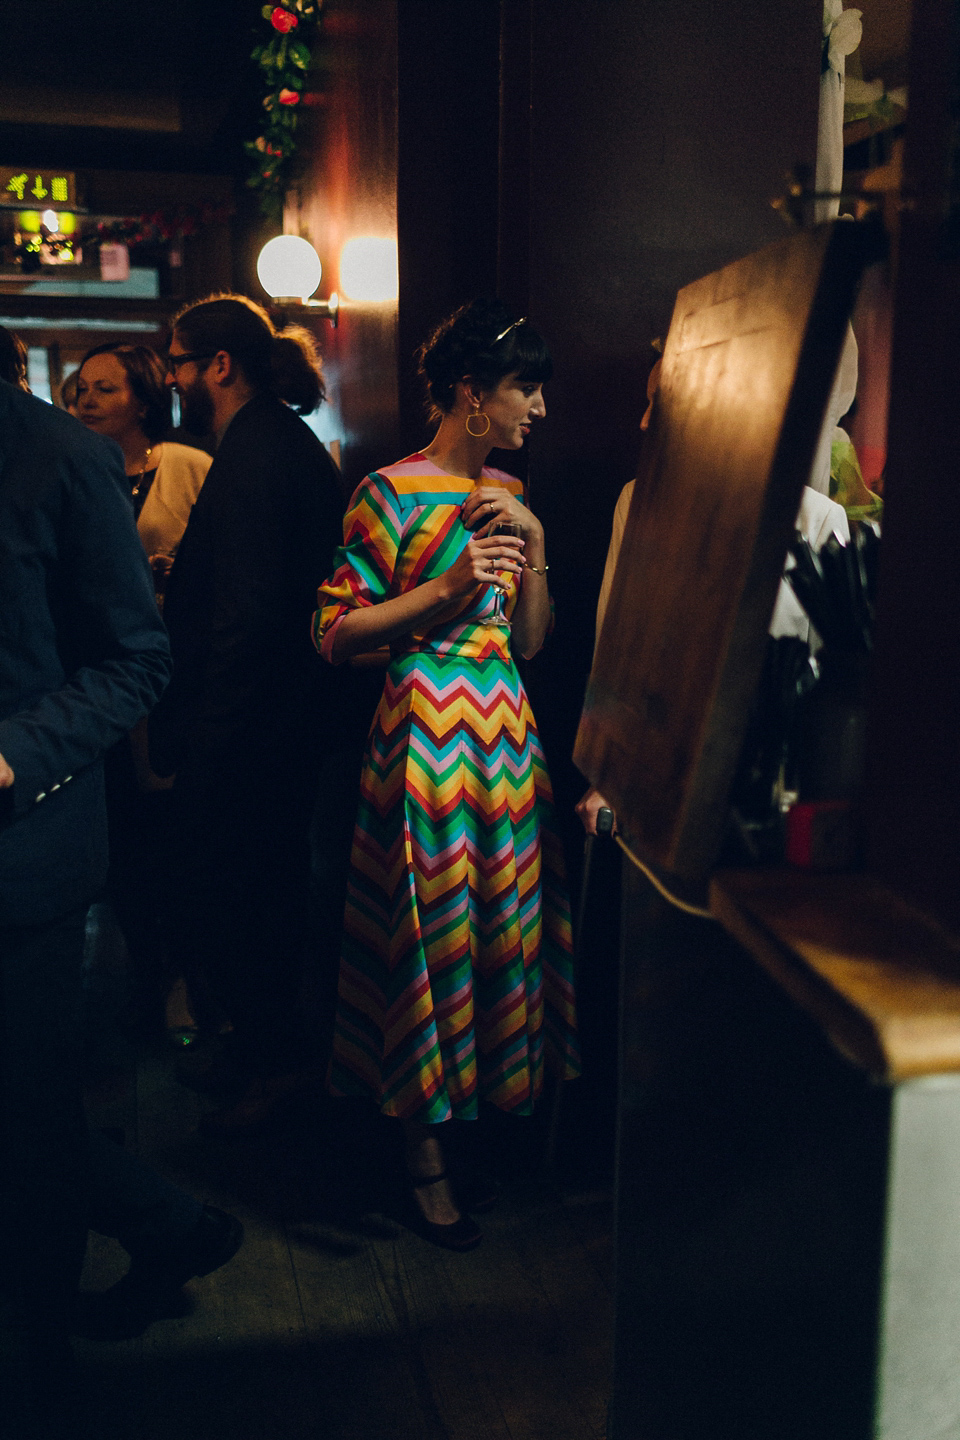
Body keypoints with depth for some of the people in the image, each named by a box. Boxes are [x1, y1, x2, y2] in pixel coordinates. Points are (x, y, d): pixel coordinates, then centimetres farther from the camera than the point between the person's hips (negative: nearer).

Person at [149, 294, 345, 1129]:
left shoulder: (251, 456, -19)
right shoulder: (297, 443, 12)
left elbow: (244, 613, -25)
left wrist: (197, 737, -20)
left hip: (244, 724, -11)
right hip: (297, 709, 11)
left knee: (210, 897, 2)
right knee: (272, 881, 21)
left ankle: (269, 1055, 16)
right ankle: (274, 1039, 37)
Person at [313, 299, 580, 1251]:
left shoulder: (507, 493, 14)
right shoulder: (391, 493, -7)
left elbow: (530, 640, 13)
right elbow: (335, 635, -10)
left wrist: (534, 547, -1)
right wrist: (450, 585, -16)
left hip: (505, 727, 7)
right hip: (424, 732, -7)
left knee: (505, 916, 10)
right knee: (429, 925, 1)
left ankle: (488, 1104, 30)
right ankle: (425, 1152, 18)